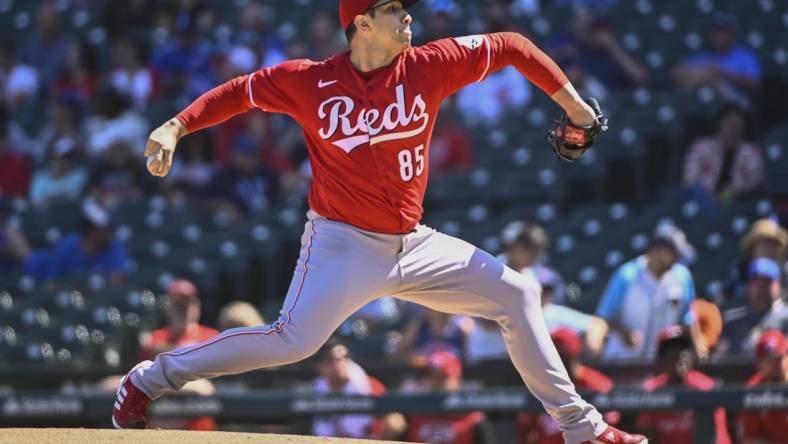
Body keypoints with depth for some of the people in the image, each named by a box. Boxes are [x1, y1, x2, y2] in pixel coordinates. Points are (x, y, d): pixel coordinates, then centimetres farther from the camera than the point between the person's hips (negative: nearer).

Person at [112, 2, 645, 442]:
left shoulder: (429, 67, -5)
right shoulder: (310, 82, -10)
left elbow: (512, 47, 3)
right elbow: (238, 92, 0)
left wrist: (575, 108, 3)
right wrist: (174, 128, -14)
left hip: (415, 244, 5)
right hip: (342, 243, -5)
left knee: (516, 293, 3)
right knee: (291, 341, -23)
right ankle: (148, 379, -8)